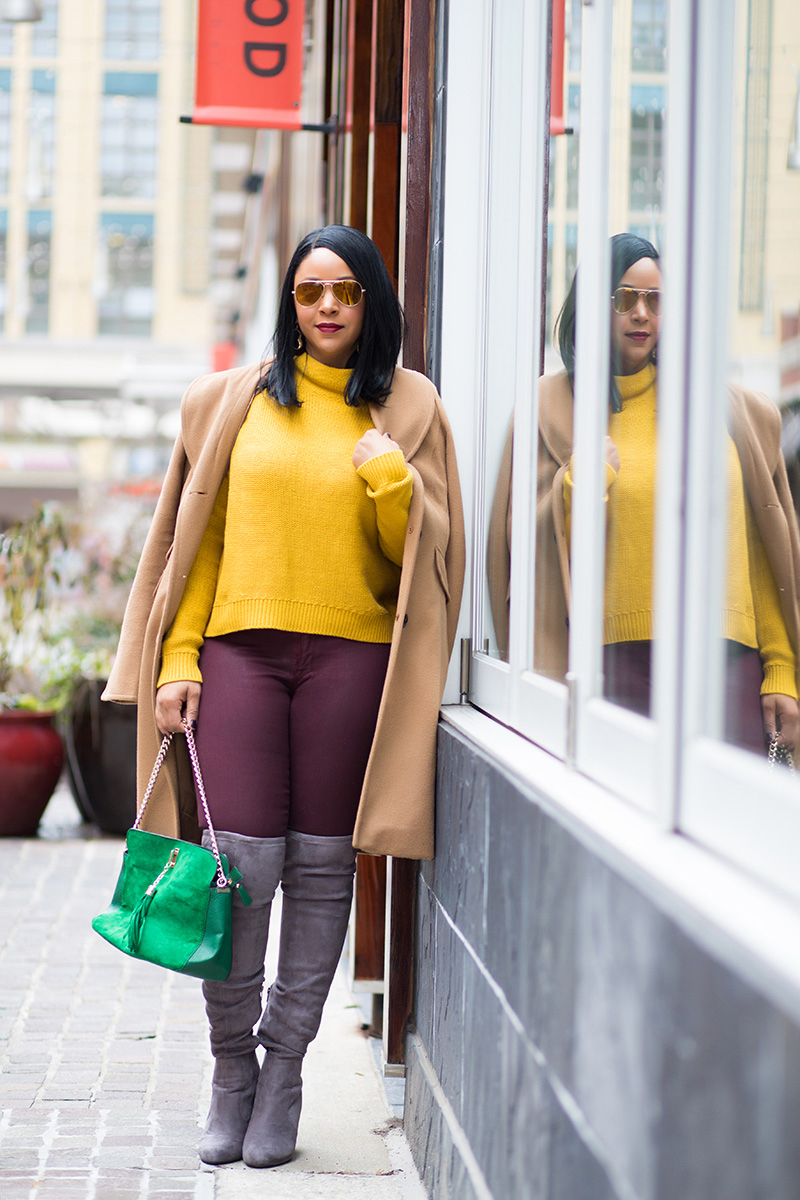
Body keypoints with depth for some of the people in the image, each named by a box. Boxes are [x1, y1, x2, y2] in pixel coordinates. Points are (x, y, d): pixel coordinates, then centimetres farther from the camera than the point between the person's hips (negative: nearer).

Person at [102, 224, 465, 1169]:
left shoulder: (407, 407, 9)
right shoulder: (237, 400, 10)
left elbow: (424, 554, 8)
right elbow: (197, 536, 9)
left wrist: (390, 481, -11)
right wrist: (178, 660, 1)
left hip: (351, 656, 0)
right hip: (240, 648, 0)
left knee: (321, 868, 2)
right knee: (239, 865, -6)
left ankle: (284, 1066, 15)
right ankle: (230, 1067, 12)